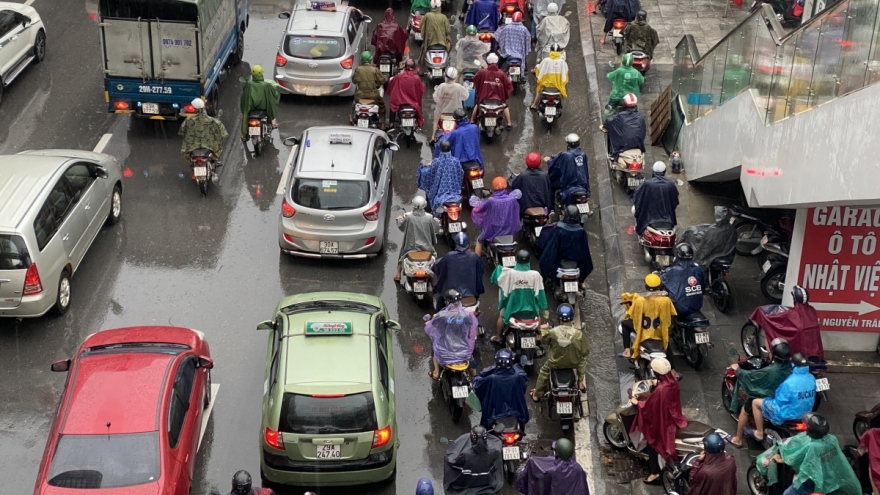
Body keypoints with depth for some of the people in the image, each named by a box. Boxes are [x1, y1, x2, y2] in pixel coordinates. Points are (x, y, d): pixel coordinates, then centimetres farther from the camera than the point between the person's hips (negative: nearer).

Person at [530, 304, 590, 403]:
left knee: (543, 372, 29)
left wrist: (543, 329, 13)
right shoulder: (578, 334, -24)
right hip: (574, 363, 0)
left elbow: (542, 340, -5)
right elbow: (585, 351, -14)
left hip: (555, 363, 0)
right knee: (582, 360, 35)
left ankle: (537, 394, 40)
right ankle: (581, 382, 43)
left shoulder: (552, 332, -25)